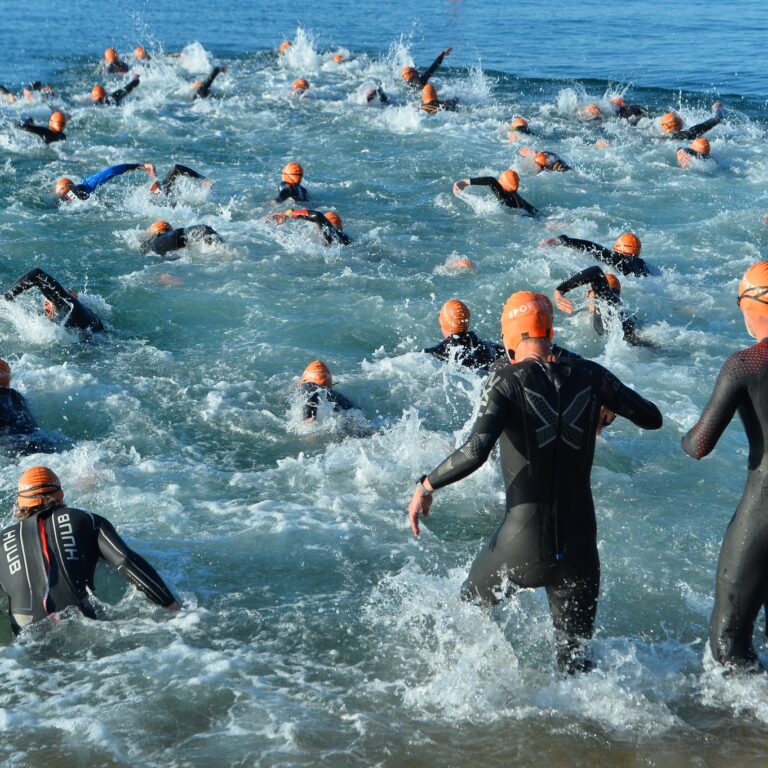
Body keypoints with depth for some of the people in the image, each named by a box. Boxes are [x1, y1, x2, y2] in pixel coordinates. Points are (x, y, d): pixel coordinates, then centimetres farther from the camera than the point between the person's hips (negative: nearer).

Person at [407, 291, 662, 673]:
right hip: (579, 548, 3)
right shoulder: (590, 375, -1)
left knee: (469, 611, 28)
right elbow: (652, 418, 8)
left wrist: (426, 486, -10)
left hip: (522, 545, -3)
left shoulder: (507, 381, -11)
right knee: (575, 660, 16)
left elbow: (476, 450, -24)